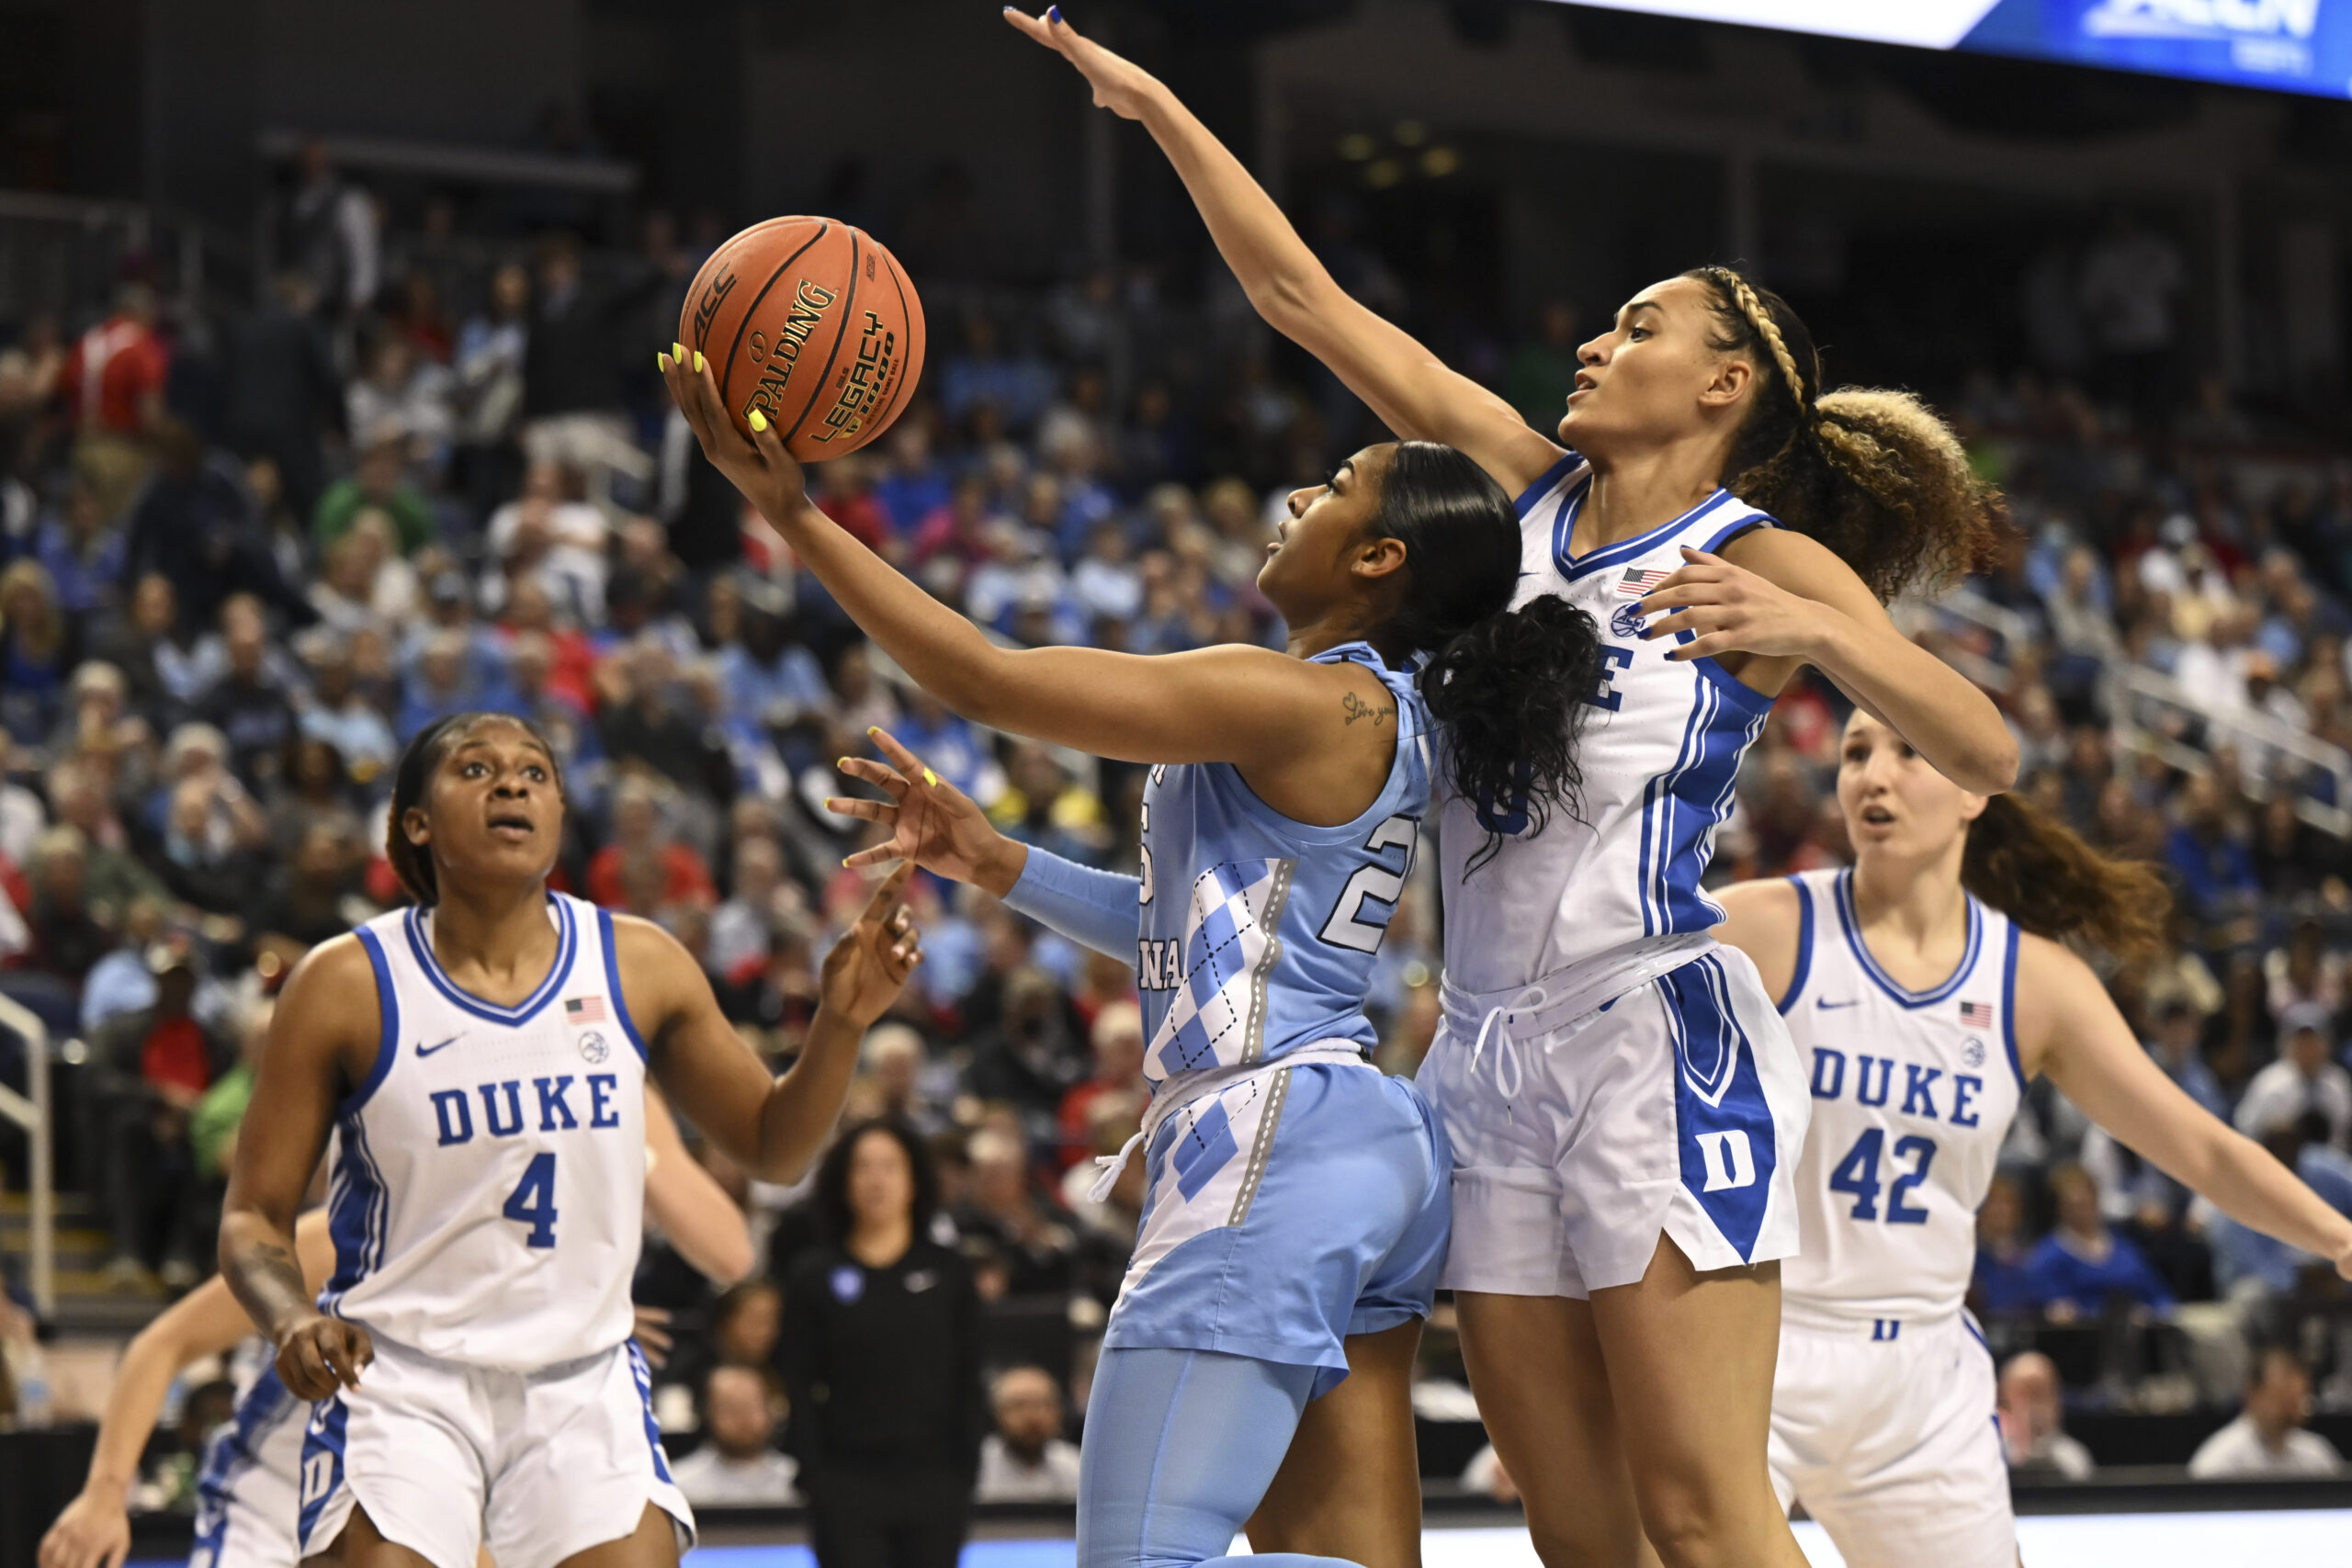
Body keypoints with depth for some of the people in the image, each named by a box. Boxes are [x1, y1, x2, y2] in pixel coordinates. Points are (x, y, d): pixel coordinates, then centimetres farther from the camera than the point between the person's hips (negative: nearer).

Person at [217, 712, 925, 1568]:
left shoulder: (638, 966, 1)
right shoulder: (346, 984, -7)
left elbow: (770, 1146, 12)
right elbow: (253, 1216, -3)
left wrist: (839, 1024, -7)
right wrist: (292, 1320, -24)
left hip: (585, 1388, 3)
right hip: (400, 1381, -3)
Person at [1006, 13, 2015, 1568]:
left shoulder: (1769, 560, -1)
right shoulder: (1526, 484, 14)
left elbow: (1987, 754, -12)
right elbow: (1304, 297, 15)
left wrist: (1816, 632, -27)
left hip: (1660, 1033, -6)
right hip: (1492, 1046, 6)